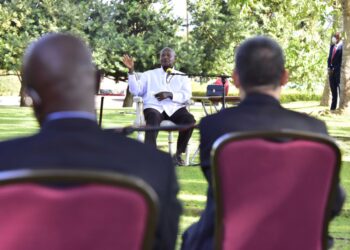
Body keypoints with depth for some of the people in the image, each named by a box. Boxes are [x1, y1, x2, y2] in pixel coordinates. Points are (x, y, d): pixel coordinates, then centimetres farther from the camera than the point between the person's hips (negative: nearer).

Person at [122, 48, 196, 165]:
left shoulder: (182, 77, 22)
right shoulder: (149, 74, 23)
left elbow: (187, 95, 5)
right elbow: (136, 91, 10)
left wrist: (170, 94, -12)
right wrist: (131, 70, 0)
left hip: (175, 107, 1)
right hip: (154, 106, -1)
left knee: (189, 120, -31)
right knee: (153, 119, -38)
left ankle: (178, 154, -16)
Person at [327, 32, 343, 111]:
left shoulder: (342, 46, -7)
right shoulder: (332, 46, 15)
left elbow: (342, 59, -11)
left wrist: (334, 69, -12)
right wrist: (329, 68, 4)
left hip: (338, 71, -7)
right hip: (332, 71, 7)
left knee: (340, 89, -4)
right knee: (333, 89, 7)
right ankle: (333, 107, 10)